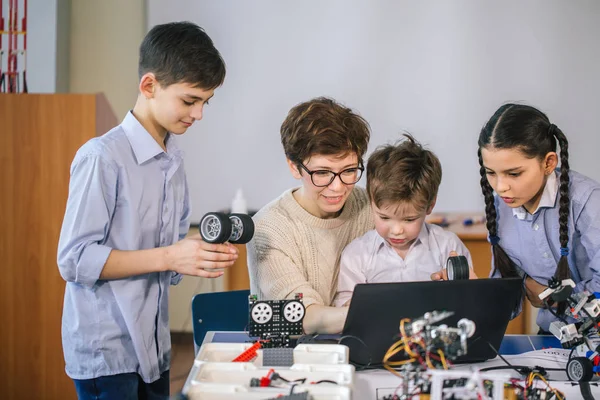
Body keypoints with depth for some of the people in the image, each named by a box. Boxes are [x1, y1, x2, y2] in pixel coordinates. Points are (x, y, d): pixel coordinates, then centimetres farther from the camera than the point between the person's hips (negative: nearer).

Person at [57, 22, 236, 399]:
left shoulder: (174, 160, 8)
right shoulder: (102, 157, -15)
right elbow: (74, 260, -18)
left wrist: (205, 254, -6)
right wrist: (167, 257, -23)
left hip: (154, 347, 7)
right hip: (106, 351, -7)